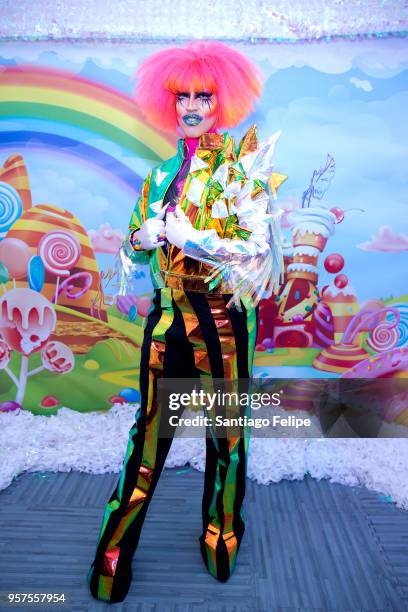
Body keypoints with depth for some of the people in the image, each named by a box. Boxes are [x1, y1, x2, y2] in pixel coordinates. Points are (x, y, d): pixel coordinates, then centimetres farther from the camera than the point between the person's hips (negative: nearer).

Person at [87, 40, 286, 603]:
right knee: (151, 427, 9)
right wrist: (145, 237, -9)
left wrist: (181, 234, -18)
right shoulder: (163, 173, 12)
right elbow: (133, 248, 14)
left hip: (222, 316, -3)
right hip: (168, 314, 4)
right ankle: (115, 554, 26)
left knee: (226, 429, 9)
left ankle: (222, 541, 34)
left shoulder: (242, 167, -2)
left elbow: (256, 247, -13)